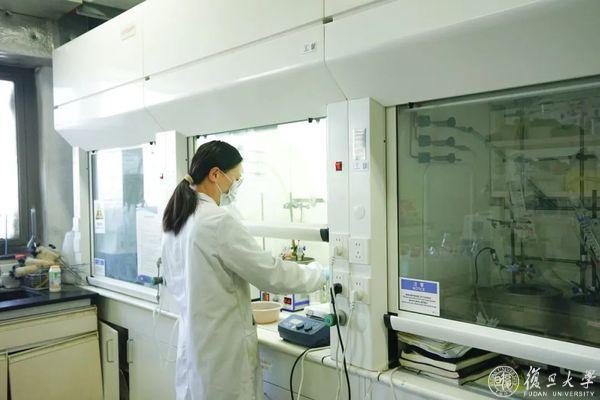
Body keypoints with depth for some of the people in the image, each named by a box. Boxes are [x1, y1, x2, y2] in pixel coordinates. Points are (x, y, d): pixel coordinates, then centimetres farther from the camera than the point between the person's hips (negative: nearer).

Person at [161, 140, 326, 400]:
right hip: (221, 350, -8)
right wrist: (318, 273, -4)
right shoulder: (218, 222, -21)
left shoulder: (174, 219, 6)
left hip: (192, 342, 8)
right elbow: (270, 275, -18)